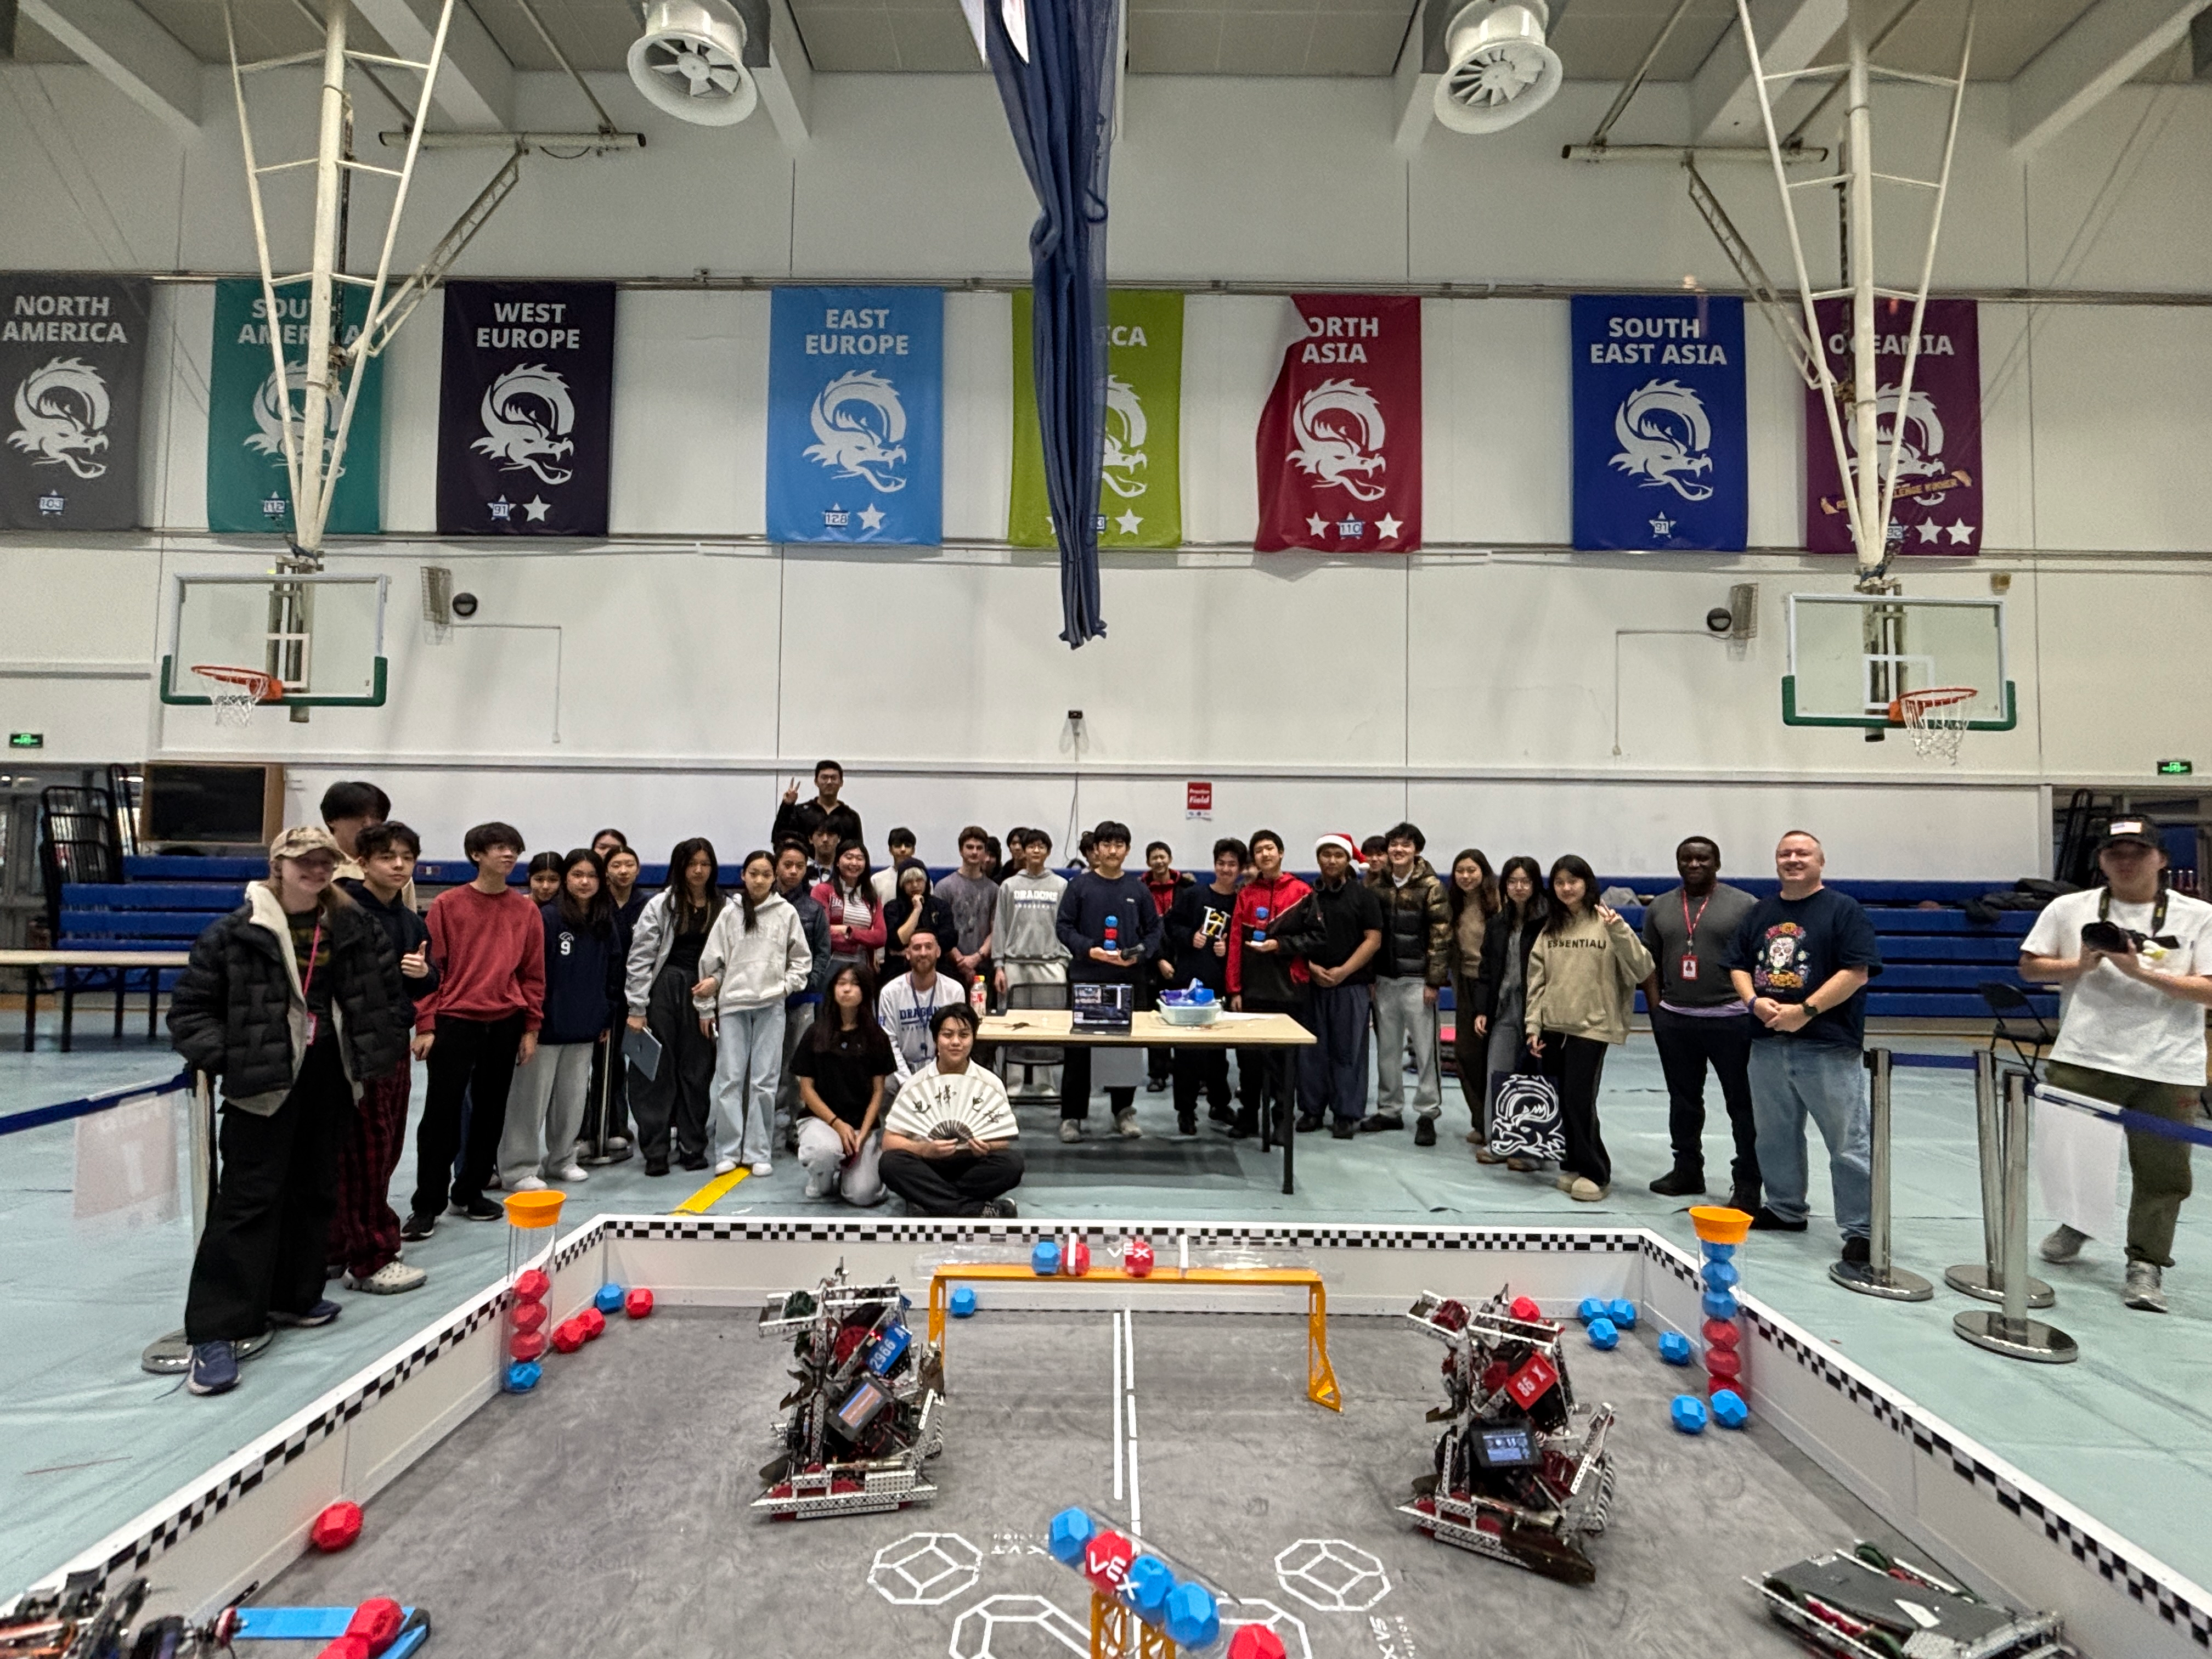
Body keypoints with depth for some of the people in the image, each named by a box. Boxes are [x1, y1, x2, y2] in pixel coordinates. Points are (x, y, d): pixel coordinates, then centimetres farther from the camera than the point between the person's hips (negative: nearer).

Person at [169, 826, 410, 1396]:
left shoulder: (355, 928, 3)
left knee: (315, 1189, 15)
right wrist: (226, 1057, -13)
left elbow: (389, 990, 11)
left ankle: (293, 1297, 31)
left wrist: (382, 1045, 5)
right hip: (264, 1081, -4)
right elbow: (191, 1006, -3)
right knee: (248, 1198, -4)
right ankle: (215, 1331, 5)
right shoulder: (238, 932, -8)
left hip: (331, 1077, 5)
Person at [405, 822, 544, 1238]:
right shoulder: (447, 905, -1)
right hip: (454, 1022, -3)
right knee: (442, 1113, 0)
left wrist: (531, 1028, 5)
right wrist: (425, 1025, -6)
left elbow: (533, 973, 7)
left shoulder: (527, 912, 5)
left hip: (506, 1026, 3)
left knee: (491, 1112, 10)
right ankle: (427, 1204, 12)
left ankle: (469, 1193, 25)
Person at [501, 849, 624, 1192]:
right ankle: (520, 1168, 13)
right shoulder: (547, 918, -10)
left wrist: (609, 1019, 12)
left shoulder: (607, 924, 7)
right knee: (532, 1097, 2)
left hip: (585, 1028, 5)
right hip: (547, 1023, -5)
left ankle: (561, 1159, 28)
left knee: (574, 1098, 14)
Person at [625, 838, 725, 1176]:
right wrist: (637, 1008, -7)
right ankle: (655, 1151, 10)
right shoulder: (661, 905, -2)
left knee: (698, 1071, 7)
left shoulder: (724, 908, 4)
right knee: (658, 1071, 2)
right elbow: (640, 958, -4)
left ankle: (693, 1147, 18)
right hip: (664, 992, -2)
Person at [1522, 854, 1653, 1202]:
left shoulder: (1606, 924, -4)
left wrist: (1619, 930, -24)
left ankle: (1595, 1173, 10)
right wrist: (1533, 1024, 5)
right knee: (1560, 1101, 9)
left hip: (1591, 1027, -5)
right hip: (1553, 1026, 5)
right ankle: (1573, 1166, 23)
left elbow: (1642, 969, -12)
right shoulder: (1550, 928, 9)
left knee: (1579, 1100, -6)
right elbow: (1537, 979, 9)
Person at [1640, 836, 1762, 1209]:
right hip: (1675, 1021, 4)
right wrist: (1656, 1009, 4)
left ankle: (1747, 1185, 11)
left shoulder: (1745, 905, -2)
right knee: (1683, 1101, 15)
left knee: (1743, 1104, 2)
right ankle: (1688, 1171, 28)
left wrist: (1755, 1008, -9)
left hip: (1731, 1020, -4)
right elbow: (1650, 962, 11)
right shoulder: (1660, 908, 9)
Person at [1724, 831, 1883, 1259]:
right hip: (1768, 1044, 6)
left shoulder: (1843, 909, -3)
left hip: (1829, 1048, -6)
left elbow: (1857, 972, -12)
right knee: (1775, 1136, 16)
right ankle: (1785, 1209, 31)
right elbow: (1739, 965, 13)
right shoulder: (1761, 912, 14)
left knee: (1848, 1143, -1)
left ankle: (1861, 1229, 10)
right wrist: (1755, 1001, -6)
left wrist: (1805, 1010, -17)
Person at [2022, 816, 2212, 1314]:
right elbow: (2030, 967, 8)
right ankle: (2078, 1223, 36)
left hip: (2168, 1069, -1)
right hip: (2082, 1060, 1)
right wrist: (2080, 965, -9)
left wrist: (2142, 972, -17)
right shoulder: (2070, 909, 4)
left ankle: (2146, 1266, 17)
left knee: (2161, 1173, 3)